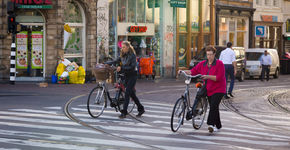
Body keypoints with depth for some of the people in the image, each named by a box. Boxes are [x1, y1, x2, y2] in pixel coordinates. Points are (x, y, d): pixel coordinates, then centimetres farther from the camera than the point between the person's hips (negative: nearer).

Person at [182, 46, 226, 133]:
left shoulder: (219, 64, -10)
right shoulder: (202, 64, 5)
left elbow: (219, 78, -19)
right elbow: (193, 71, 3)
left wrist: (208, 76, -29)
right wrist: (183, 72, -12)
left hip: (218, 90, -6)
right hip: (209, 90, 6)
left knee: (214, 106, -21)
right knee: (213, 107, 10)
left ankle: (211, 124, -29)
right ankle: (218, 126, 21)